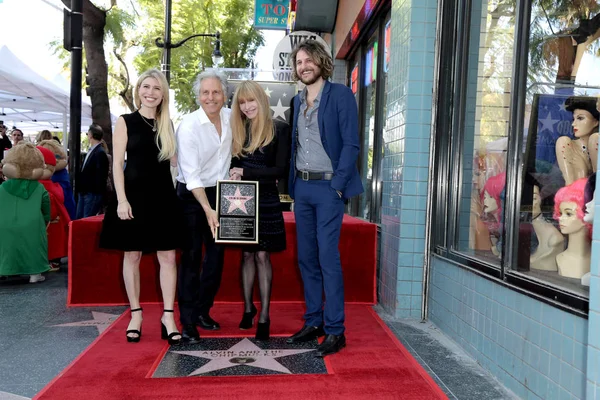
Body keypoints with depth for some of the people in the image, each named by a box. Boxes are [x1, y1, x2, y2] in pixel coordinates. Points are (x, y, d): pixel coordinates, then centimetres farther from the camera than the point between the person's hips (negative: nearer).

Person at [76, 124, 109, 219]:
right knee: (79, 219, 14)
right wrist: (80, 189, 15)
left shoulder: (100, 153, -16)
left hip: (93, 194, -10)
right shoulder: (91, 151, 14)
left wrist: (97, 194, -18)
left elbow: (101, 176, -18)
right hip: (83, 192, 10)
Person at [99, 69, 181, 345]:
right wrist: (122, 200, -12)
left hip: (163, 196, 3)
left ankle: (168, 316, 9)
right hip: (134, 195, -2)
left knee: (167, 257, 1)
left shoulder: (167, 124, 10)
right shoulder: (125, 121, 1)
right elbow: (117, 163, -4)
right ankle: (135, 314, 19)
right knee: (132, 256, 6)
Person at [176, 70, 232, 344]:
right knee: (191, 257, -3)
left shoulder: (230, 118, -1)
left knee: (217, 255, 8)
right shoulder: (188, 126, -17)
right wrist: (207, 210, -27)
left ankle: (203, 311, 24)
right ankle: (188, 321, 7)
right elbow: (191, 175, -21)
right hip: (192, 195, -5)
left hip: (220, 193, 5)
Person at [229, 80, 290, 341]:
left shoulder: (279, 129, -3)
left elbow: (282, 170, -9)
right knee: (246, 254, 10)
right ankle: (247, 307, 24)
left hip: (265, 201, -3)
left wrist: (246, 172, -14)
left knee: (262, 255, -1)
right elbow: (232, 165, 13)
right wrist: (233, 176, -9)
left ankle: (264, 316, 7)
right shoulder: (237, 130, 9)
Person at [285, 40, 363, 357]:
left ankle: (335, 331, 3)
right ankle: (313, 322, 21)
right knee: (306, 258, 9)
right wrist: (292, 182, 7)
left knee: (328, 259, -7)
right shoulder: (298, 101, 16)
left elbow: (350, 144, -9)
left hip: (328, 187, -6)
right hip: (302, 187, 7)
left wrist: (337, 185, -15)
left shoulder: (340, 95, -3)